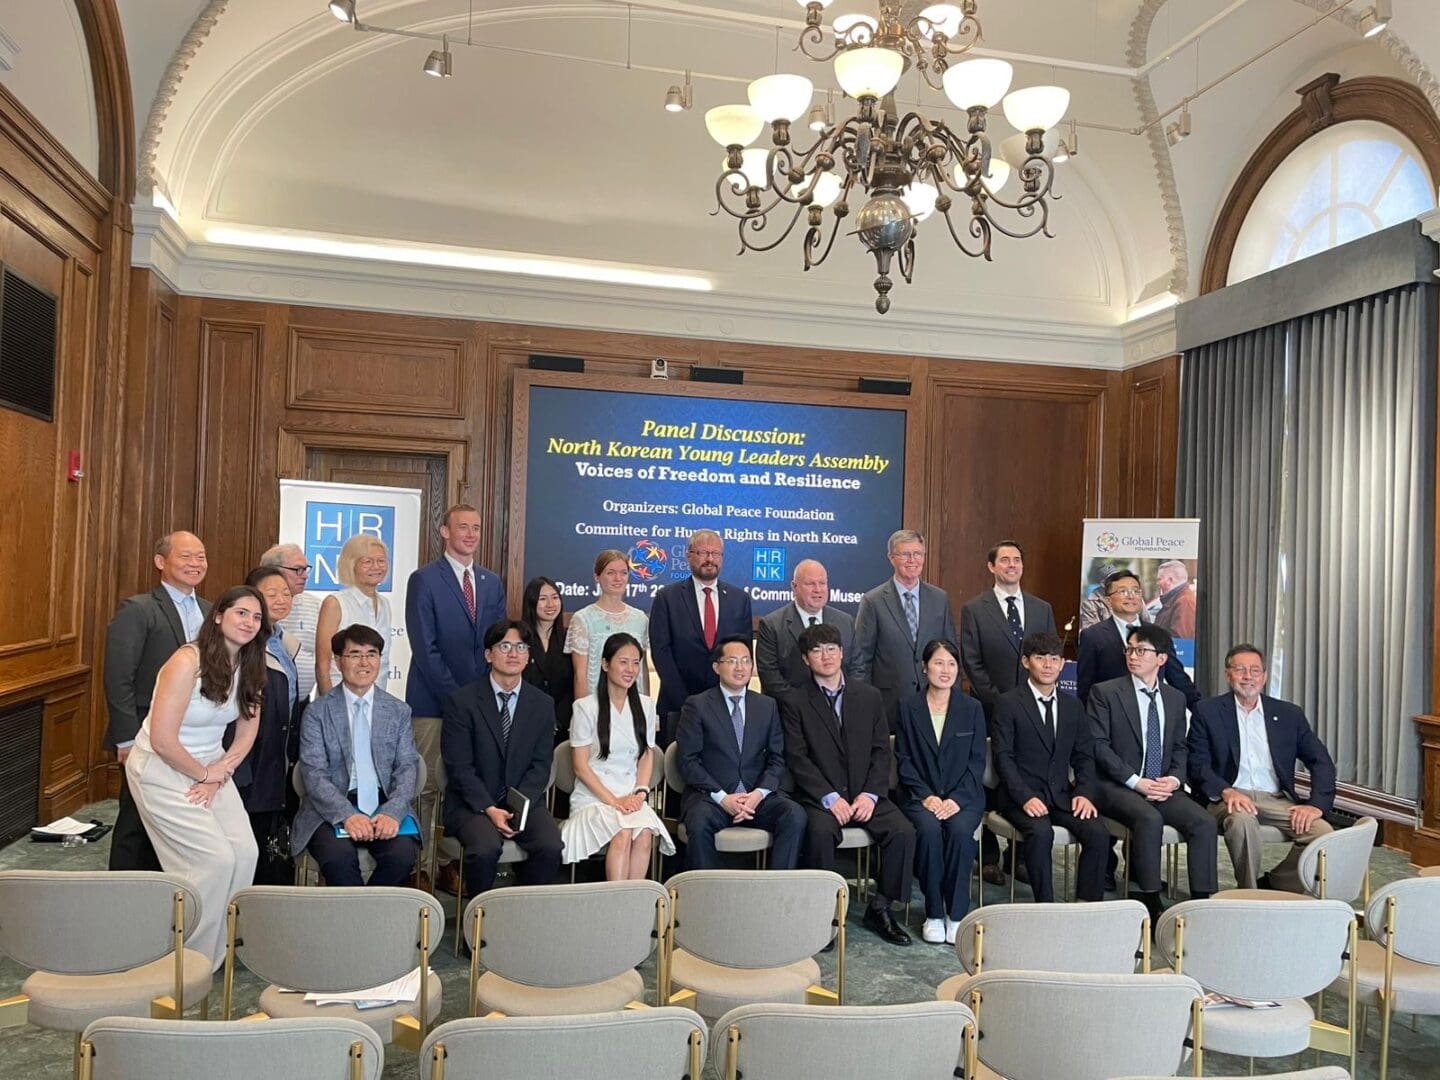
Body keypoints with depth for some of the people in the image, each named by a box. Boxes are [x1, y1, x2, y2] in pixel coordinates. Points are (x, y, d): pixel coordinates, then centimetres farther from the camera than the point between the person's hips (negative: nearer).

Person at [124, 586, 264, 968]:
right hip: (162, 769, -6)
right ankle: (188, 959, 9)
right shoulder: (188, 662, -22)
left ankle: (218, 946, 11)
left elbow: (247, 731, 6)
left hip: (212, 768, 7)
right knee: (216, 859, -12)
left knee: (245, 852, -7)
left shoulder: (249, 667, -1)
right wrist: (205, 774, -12)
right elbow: (162, 740, -24)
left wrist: (220, 775, -8)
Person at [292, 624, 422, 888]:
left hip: (385, 806, 2)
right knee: (338, 856, -33)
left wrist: (392, 813, -15)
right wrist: (346, 815, -20)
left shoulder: (399, 711, 12)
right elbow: (314, 774, -3)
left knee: (403, 854, -28)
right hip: (333, 808, -1)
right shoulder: (317, 712, 6)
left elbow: (407, 768, 5)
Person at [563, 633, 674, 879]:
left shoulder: (646, 706, 11)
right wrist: (612, 800, -12)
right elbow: (581, 766, -3)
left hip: (631, 797, 3)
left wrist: (639, 793, -4)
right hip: (593, 796, -3)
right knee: (623, 834, -32)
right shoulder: (586, 707, -1)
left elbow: (647, 756, 13)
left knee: (644, 834, -29)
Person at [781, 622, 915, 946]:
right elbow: (797, 758, -5)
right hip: (820, 797, -3)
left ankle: (880, 908, -2)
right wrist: (830, 798, -15)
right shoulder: (794, 702, 2)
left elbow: (881, 751, 8)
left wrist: (870, 794, -7)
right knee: (820, 832, -33)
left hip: (865, 796, 3)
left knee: (903, 832, -21)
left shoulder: (869, 696, 12)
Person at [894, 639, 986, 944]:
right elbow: (904, 759, 3)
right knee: (929, 829, -31)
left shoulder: (972, 708, 7)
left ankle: (956, 915, -16)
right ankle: (933, 915, -15)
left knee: (960, 830, -30)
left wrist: (956, 799, -11)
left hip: (964, 796, 0)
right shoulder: (908, 708, 6)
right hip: (921, 795, 0)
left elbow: (977, 761, 3)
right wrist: (926, 796, -11)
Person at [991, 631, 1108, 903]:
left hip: (1062, 796, 4)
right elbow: (1003, 758, -8)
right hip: (1022, 795, -4)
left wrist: (1084, 792, -4)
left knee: (1098, 833, -20)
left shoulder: (1072, 706, 14)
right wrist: (1026, 797, -20)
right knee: (1041, 832, -32)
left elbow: (1084, 757, 14)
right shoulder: (1008, 703, -2)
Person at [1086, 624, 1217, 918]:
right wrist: (1135, 781, -15)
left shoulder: (1175, 698, 15)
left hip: (1164, 787, 5)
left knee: (1205, 822, -19)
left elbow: (1179, 749, 17)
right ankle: (1150, 903, -24)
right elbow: (1099, 746, -7)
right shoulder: (1105, 692, -1)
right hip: (1117, 786, -5)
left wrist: (1175, 779, -4)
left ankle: (1202, 902, -13)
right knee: (1150, 819, -32)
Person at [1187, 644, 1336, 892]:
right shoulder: (1208, 712, 5)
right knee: (1242, 820, -36)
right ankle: (1249, 893, -13)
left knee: (1322, 832, -23)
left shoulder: (1288, 714, 13)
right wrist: (1226, 791, -21)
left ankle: (1272, 884, -1)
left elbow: (1321, 762, 9)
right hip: (1231, 797, -3)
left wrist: (1317, 805, -8)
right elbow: (1197, 764, -2)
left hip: (1277, 799, 3)